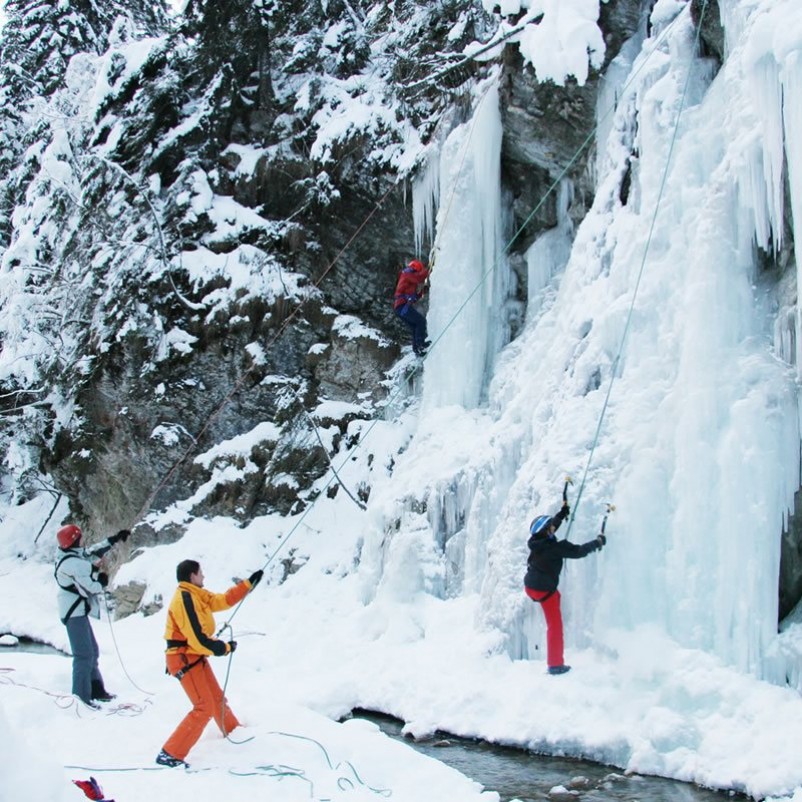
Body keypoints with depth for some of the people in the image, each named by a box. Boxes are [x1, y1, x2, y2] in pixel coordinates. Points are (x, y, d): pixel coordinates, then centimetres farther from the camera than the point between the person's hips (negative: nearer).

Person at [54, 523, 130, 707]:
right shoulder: (75, 563, -21)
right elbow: (93, 587, -18)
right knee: (84, 654, -10)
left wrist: (115, 539, 26)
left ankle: (96, 689, 26)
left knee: (91, 651, 18)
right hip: (75, 612, -10)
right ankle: (81, 696, -9)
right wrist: (102, 581, 4)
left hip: (76, 611, 10)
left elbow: (93, 551, 22)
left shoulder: (68, 556, 8)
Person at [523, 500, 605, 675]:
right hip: (545, 590, -8)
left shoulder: (537, 541, -2)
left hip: (530, 586, 8)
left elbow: (552, 524, 17)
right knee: (555, 625, -1)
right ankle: (555, 664, 1)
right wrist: (597, 542, -3)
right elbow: (578, 551, -17)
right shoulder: (554, 547, -24)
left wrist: (563, 512, 28)